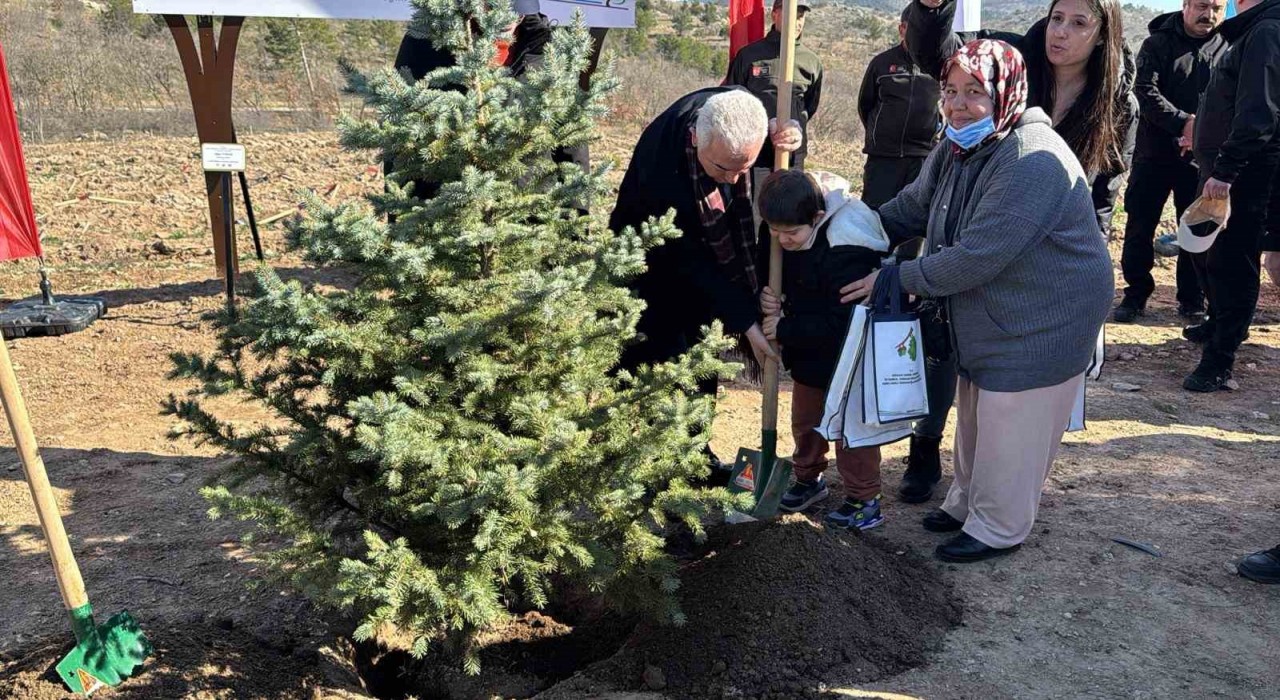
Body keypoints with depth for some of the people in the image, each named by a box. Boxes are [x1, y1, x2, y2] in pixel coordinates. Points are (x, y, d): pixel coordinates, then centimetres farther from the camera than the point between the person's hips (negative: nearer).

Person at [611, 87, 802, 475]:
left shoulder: (739, 108, -26)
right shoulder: (661, 172, -40)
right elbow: (690, 262, -29)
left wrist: (792, 133, -27)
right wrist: (746, 321, -26)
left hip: (708, 257, 6)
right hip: (654, 267, -6)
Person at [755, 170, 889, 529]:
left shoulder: (847, 254, -33)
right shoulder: (781, 241, -9)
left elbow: (840, 323, -31)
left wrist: (785, 330, -26)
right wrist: (767, 297, -15)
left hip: (847, 359, -8)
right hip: (808, 353, 8)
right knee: (805, 421, 23)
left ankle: (864, 500, 24)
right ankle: (808, 479, 45)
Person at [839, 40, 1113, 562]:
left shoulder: (1032, 161, -30)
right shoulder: (957, 148, 0)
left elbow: (976, 256, -33)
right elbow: (912, 207, 11)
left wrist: (894, 279, -25)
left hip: (1041, 322, -9)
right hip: (985, 316, 9)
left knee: (1010, 430, 4)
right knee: (974, 416, 22)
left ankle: (999, 528, 23)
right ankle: (968, 502, 41)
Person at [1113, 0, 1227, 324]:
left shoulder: (1229, 48, 5)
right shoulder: (1159, 43, 1)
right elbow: (1145, 91, -12)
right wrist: (1184, 123, -22)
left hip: (1202, 157, 1)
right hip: (1155, 152, -1)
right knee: (1140, 226, 2)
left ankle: (1192, 301, 18)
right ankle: (1136, 294, 15)